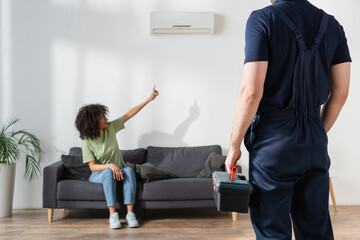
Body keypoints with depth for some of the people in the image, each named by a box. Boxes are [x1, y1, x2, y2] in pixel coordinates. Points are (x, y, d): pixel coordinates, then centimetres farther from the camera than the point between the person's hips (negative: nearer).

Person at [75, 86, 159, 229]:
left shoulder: (110, 128, -2)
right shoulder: (87, 141, -12)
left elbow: (129, 114, 2)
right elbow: (92, 166, -14)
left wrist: (149, 99, 3)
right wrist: (109, 165, -31)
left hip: (118, 170, 3)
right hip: (99, 174, -3)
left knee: (129, 170, -31)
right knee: (108, 172, -38)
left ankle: (130, 213, -36)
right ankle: (113, 215, -38)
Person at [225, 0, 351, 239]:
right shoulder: (332, 25, 8)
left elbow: (251, 91, -16)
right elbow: (340, 93, 8)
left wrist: (234, 145, -6)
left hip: (273, 141, -5)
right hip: (315, 145, 6)